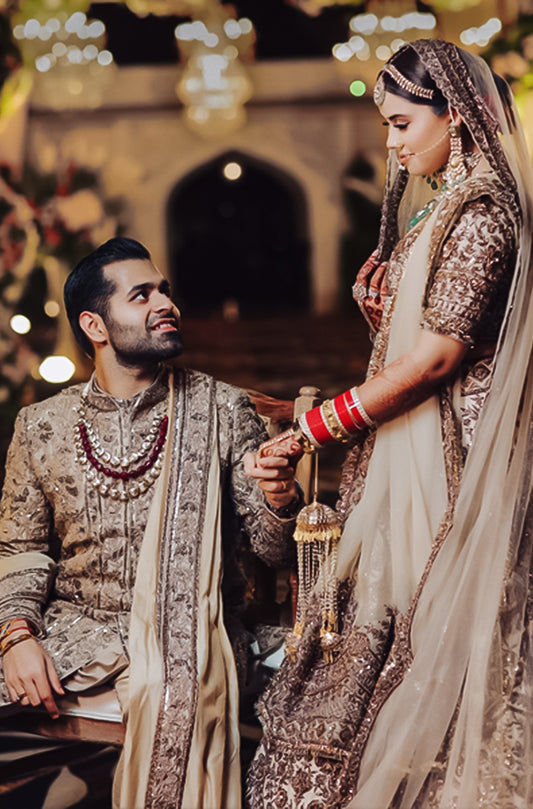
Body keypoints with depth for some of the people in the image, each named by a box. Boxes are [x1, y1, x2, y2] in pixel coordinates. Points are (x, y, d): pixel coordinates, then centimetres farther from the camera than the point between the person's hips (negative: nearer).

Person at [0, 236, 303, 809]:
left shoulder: (222, 411, 2)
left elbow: (273, 549, 2)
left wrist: (280, 503, -21)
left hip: (179, 629, -2)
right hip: (73, 625, 2)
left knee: (171, 699, -34)